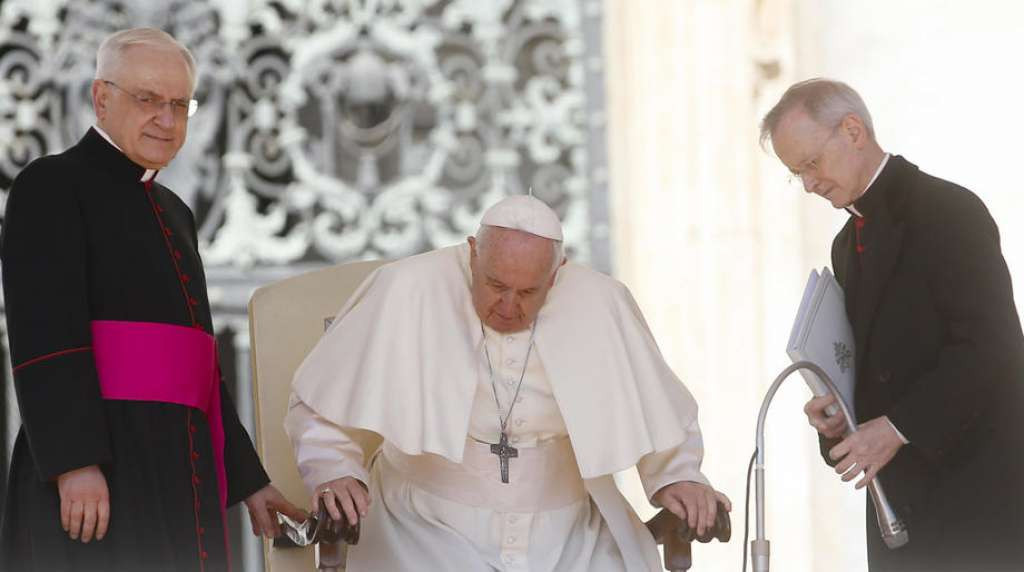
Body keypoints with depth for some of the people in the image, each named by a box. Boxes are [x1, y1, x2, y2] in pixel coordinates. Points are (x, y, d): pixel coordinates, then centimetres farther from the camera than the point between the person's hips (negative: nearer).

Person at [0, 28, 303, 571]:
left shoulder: (173, 212, 22)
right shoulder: (52, 185, -1)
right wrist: (75, 464, -22)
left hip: (184, 473, 7)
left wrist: (246, 479, 20)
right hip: (97, 468, -7)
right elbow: (45, 336, -12)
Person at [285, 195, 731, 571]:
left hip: (568, 536, 3)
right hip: (431, 531, -3)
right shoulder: (406, 293, -10)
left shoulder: (601, 304, -2)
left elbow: (662, 414, 13)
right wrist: (334, 471, -16)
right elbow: (321, 404, 0)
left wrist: (677, 477, -4)